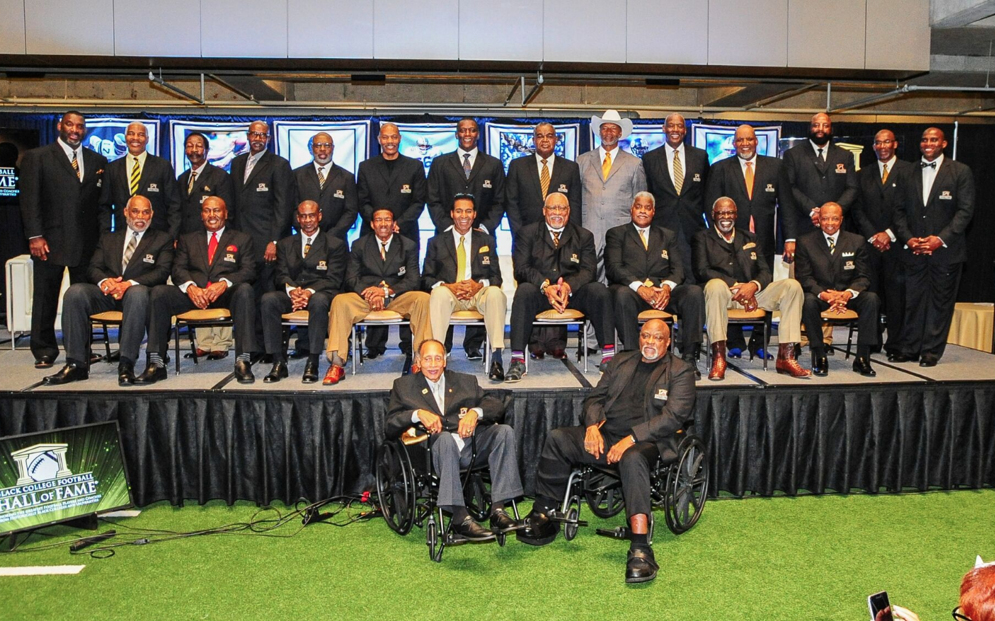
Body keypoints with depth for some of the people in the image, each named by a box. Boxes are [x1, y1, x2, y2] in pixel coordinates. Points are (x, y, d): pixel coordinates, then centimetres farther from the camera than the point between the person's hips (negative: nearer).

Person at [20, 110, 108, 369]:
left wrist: (103, 238, 2)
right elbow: (29, 199, -1)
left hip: (87, 241, 2)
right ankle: (44, 352, 13)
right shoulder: (37, 157, 5)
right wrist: (35, 236, -8)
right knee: (45, 298, 4)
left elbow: (103, 201, 13)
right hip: (50, 240, -2)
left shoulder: (98, 161, 14)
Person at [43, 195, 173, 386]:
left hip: (136, 292, -3)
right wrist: (104, 281, -12)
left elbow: (162, 272, 0)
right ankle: (77, 364, -25)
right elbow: (93, 268, 14)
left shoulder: (162, 239, 15)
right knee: (74, 292, -27)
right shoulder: (108, 238, 26)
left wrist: (130, 284, -17)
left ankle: (126, 365, -38)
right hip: (107, 294, 4)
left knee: (137, 293, -39)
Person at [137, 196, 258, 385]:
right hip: (193, 294, 2)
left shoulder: (242, 239, 18)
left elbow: (248, 271, 3)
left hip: (226, 295, -2)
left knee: (245, 290, -36)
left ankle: (243, 362, -39)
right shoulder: (188, 240, 25)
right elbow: (178, 269, 10)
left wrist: (224, 283, -18)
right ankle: (156, 364, -25)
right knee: (159, 292, -25)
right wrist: (190, 286, -15)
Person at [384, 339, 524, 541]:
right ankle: (460, 518, -40)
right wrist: (417, 414, -13)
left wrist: (475, 412, -11)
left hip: (473, 445, 3)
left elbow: (497, 406, 11)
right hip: (435, 447, -3)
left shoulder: (466, 381, 24)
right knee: (445, 437, -37)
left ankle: (498, 509, -29)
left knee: (504, 430, -24)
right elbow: (390, 427, 6)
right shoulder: (404, 385, 18)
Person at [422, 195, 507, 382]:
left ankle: (496, 356, -38)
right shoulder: (437, 242, 15)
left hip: (479, 292, 1)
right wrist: (449, 286, -13)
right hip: (450, 294, -1)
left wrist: (479, 284, -12)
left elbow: (496, 277, 11)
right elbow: (427, 278, 8)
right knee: (439, 292, -36)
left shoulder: (487, 241, 19)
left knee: (496, 293, -34)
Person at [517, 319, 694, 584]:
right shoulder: (621, 361, 20)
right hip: (606, 434, 6)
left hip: (647, 441, -5)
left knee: (632, 458, -39)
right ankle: (543, 516, -7)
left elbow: (673, 416, -10)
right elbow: (595, 398, 18)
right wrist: (592, 425, -5)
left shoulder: (679, 371, 3)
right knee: (557, 438, -14)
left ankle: (640, 548, -41)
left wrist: (631, 438, -20)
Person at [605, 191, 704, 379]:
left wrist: (667, 286, -14)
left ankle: (689, 357, -26)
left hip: (663, 292, 3)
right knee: (622, 295, -38)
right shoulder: (616, 234, 15)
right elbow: (613, 267, -2)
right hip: (632, 290, -3)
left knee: (694, 292, -26)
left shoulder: (668, 236, 25)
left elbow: (677, 268, 11)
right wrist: (639, 287, -19)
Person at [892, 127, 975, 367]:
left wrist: (941, 239, -14)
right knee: (913, 301, 3)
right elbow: (900, 210, 9)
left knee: (940, 301, 2)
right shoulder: (908, 172, 10)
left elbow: (965, 210, -4)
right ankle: (910, 349, 11)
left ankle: (932, 352, 9)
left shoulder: (960, 172, 2)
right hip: (914, 249, 2)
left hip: (946, 249, -2)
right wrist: (908, 239, -6)